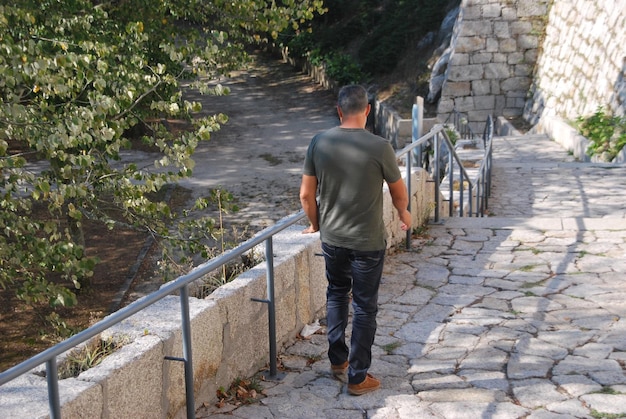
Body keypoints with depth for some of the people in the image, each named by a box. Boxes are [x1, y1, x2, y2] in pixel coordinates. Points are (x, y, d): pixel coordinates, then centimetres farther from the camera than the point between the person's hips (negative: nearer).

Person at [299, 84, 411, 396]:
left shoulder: (319, 143, -7)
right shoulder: (380, 147, -16)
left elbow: (306, 194, -1)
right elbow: (399, 193, -2)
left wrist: (316, 224, 17)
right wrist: (404, 214, 20)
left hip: (331, 238, 4)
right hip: (368, 241, -4)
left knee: (337, 293, 26)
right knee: (365, 307, 9)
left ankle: (337, 359, 36)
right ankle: (358, 378, 16)